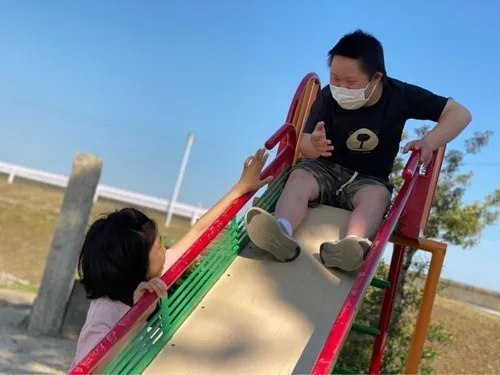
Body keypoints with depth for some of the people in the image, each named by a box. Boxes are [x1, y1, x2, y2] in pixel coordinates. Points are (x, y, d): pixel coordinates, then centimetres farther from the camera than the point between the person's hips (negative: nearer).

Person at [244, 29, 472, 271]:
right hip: (326, 168, 1)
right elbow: (304, 145, -16)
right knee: (299, 177, -30)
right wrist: (313, 145, -42)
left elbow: (460, 114, -10)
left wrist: (429, 142, -27)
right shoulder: (328, 97, -12)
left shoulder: (401, 96, -12)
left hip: (369, 179, 0)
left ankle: (353, 245, -65)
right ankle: (282, 232, -60)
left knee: (377, 195, -34)